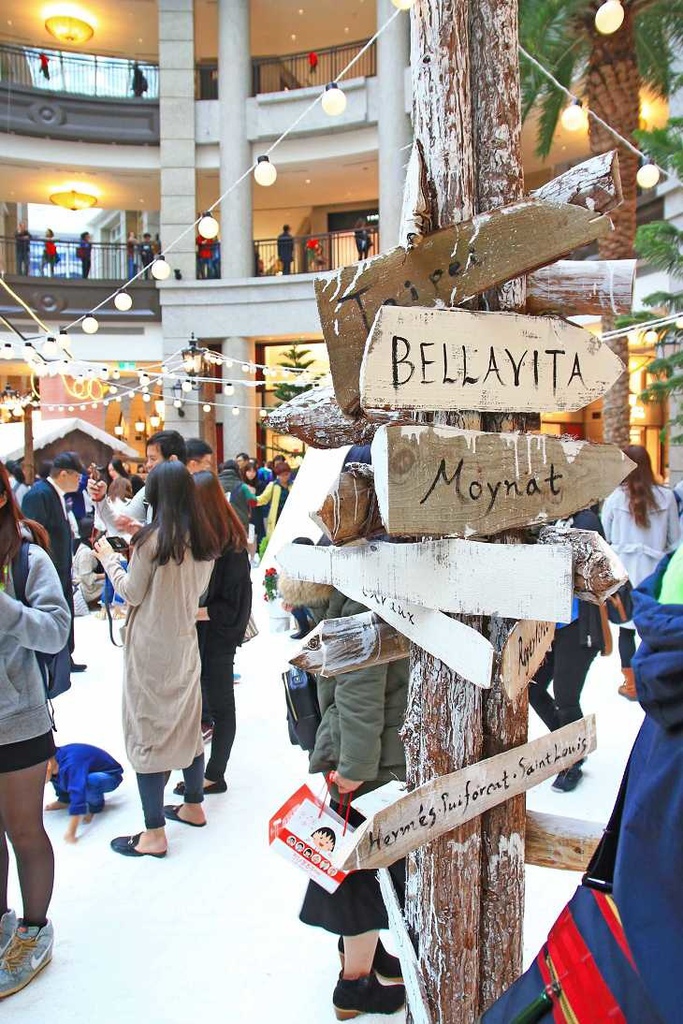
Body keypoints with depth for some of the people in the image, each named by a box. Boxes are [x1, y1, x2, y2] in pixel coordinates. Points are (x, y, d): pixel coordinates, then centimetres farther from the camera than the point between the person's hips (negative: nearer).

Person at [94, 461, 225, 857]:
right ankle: (194, 806, 34)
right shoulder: (205, 542, 1)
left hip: (151, 647, -6)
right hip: (185, 642, 7)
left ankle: (154, 833, 8)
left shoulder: (153, 540, -17)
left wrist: (109, 557, 5)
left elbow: (132, 593, -9)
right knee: (188, 723, 18)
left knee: (148, 731, 2)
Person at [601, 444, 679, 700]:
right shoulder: (666, 497, -4)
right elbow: (675, 539, 3)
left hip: (623, 571, 0)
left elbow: (604, 538, 1)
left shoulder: (614, 499, -7)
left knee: (626, 628, 10)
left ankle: (631, 684, 16)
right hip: (654, 572, 0)